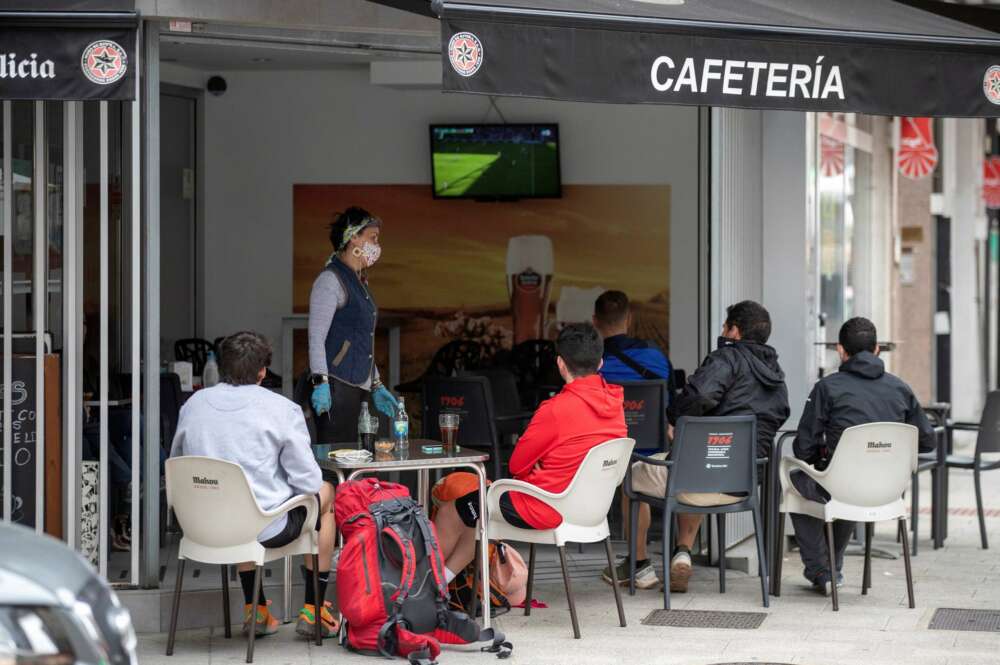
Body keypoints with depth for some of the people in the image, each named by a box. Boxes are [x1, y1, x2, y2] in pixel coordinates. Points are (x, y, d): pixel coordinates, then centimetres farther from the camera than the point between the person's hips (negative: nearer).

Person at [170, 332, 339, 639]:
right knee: (326, 493, 24)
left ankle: (255, 609, 39)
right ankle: (313, 612, 29)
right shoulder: (282, 409, -14)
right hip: (266, 528, -5)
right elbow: (308, 481, -12)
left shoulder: (193, 404, -1)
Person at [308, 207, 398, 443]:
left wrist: (376, 385, 26)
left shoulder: (359, 282, 21)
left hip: (357, 388, 9)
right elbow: (316, 337, -14)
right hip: (336, 387, -9)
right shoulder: (330, 280, -7)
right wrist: (320, 383, -22)